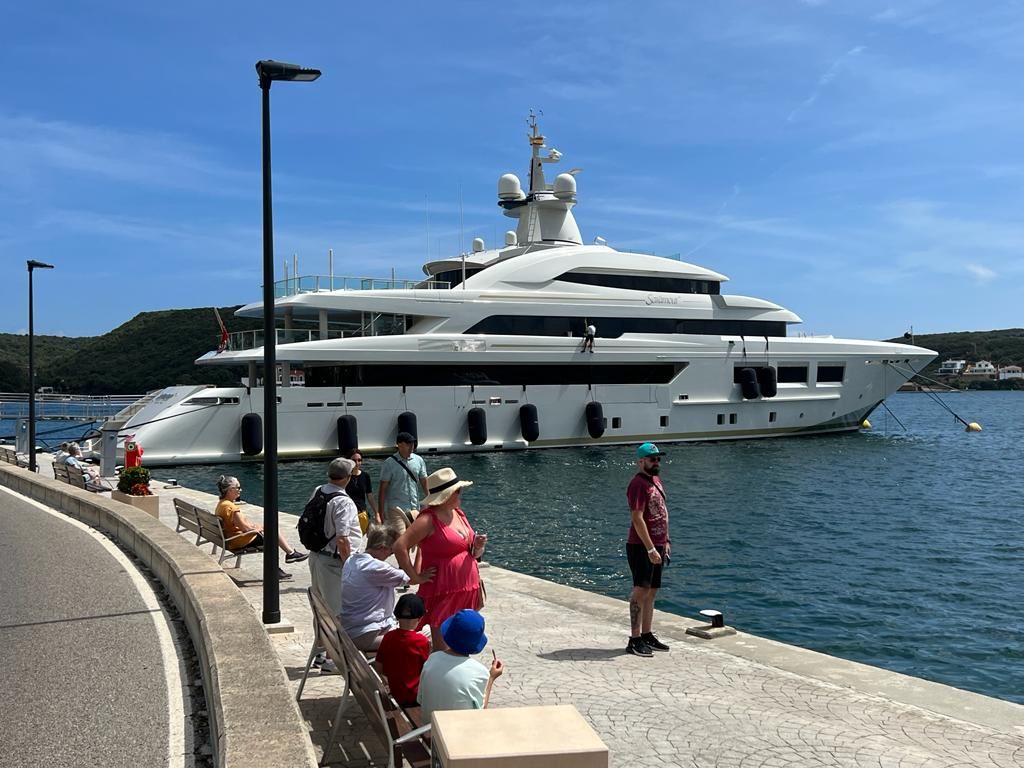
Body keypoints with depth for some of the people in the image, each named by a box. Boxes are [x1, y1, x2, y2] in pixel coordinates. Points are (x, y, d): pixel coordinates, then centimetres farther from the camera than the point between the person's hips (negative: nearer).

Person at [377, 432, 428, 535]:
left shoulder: (418, 460, 6)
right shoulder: (389, 463, -5)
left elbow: (424, 482, 10)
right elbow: (383, 489, -4)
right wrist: (381, 513, -7)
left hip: (414, 508, 4)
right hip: (396, 508, -4)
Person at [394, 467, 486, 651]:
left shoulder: (459, 513, 10)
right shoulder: (429, 520, -14)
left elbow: (472, 554, 20)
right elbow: (400, 546, -24)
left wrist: (478, 546, -3)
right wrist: (415, 578, -18)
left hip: (467, 591, 8)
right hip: (442, 593, -8)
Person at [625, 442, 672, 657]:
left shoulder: (656, 480, 14)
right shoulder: (638, 483, -15)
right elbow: (637, 519, -21)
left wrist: (665, 542, 17)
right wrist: (651, 549, -23)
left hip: (656, 546, 9)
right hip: (641, 547, -9)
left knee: (651, 591, 13)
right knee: (641, 590, -8)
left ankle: (647, 635, 21)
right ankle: (635, 641, -4)